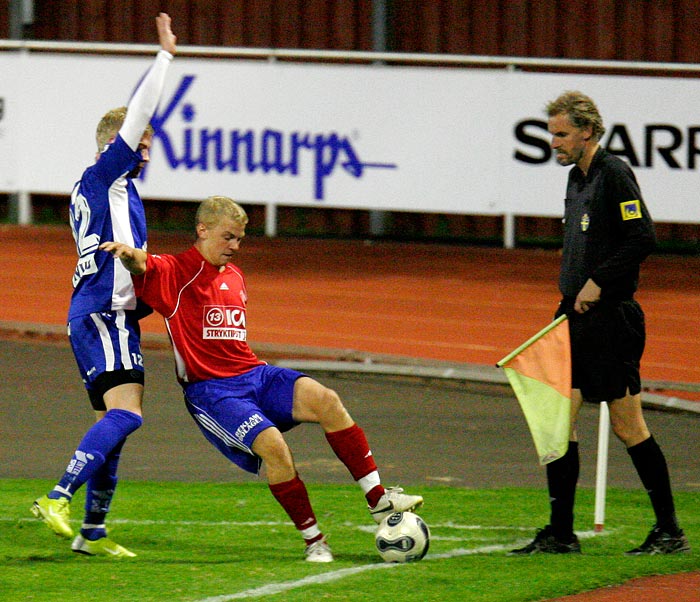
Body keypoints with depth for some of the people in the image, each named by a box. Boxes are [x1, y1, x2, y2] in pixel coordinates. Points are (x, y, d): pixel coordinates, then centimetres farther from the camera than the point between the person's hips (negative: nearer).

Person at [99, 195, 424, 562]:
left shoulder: (234, 277, 19)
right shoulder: (175, 273, -4)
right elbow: (142, 267, -26)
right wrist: (129, 253, -48)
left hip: (254, 374, 6)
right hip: (210, 391, -6)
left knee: (326, 401, -20)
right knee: (272, 444, -30)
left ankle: (379, 500, -17)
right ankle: (314, 541, -17)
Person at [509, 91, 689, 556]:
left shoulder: (614, 173, -11)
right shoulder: (577, 177, 16)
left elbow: (642, 238, -19)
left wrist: (598, 282, -17)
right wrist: (573, 299, 17)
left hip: (611, 318, -9)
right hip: (575, 316, 9)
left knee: (627, 425, -4)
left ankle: (670, 532, 6)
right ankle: (561, 534, 6)